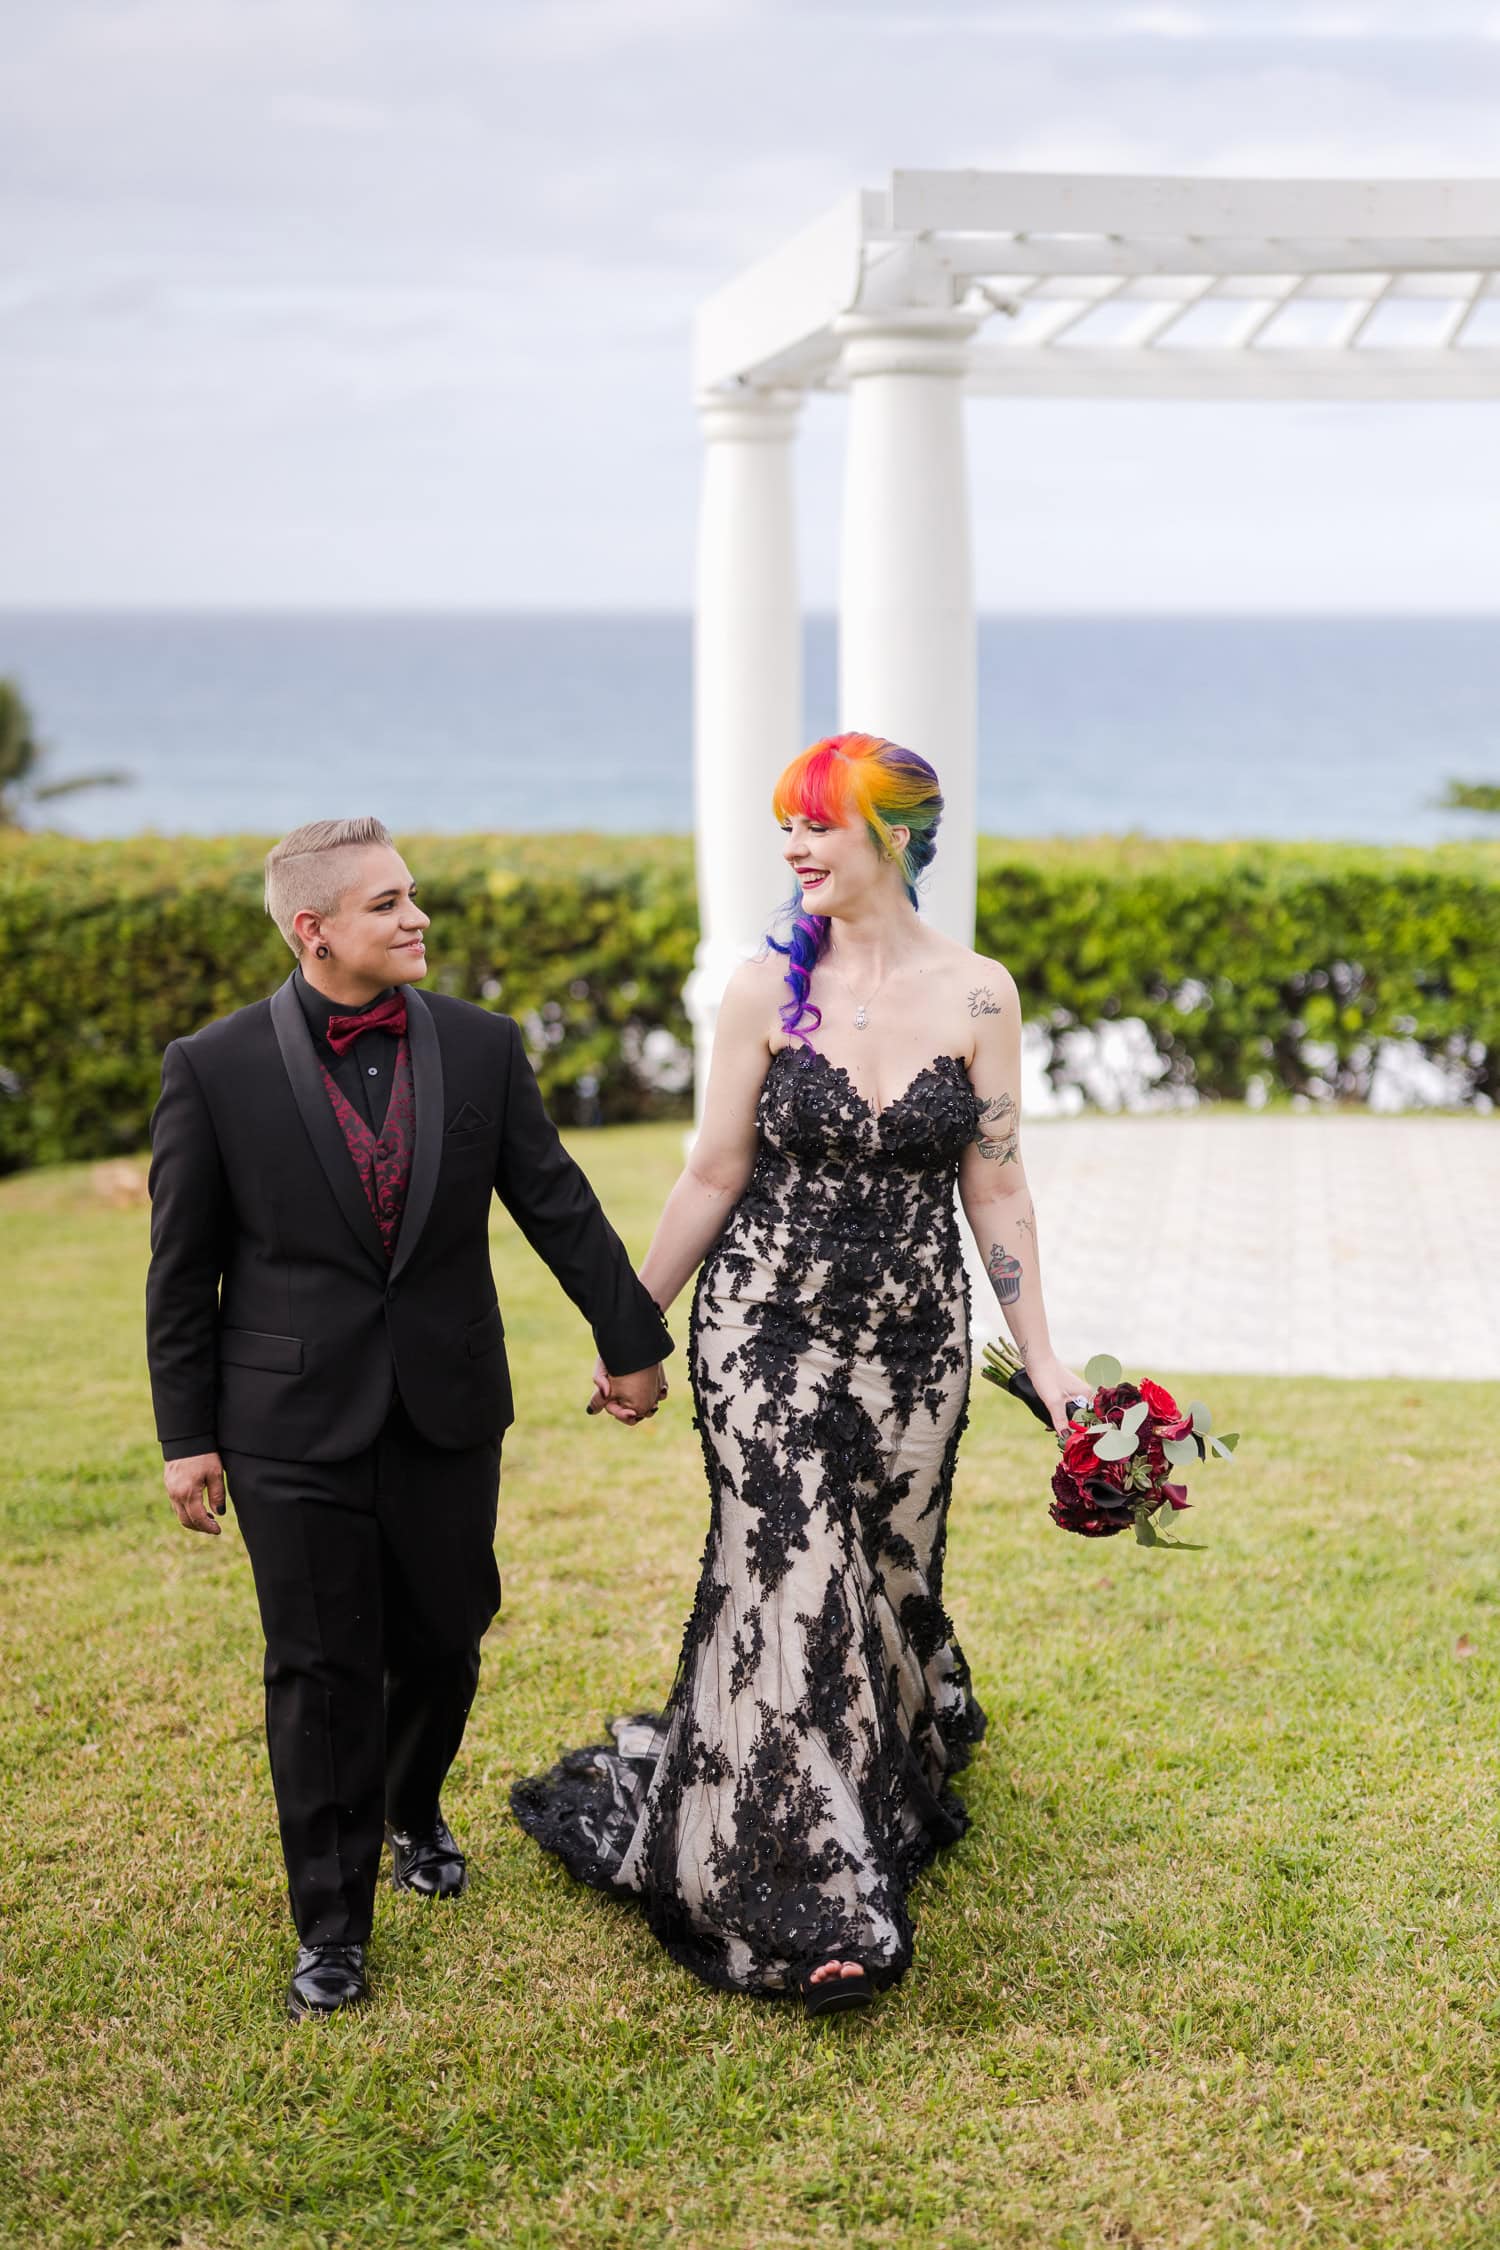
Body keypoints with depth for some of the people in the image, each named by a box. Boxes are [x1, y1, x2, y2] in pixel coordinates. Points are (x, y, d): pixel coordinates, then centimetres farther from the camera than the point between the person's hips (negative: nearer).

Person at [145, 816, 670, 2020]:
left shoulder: (482, 1047, 0)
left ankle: (412, 1812, 45)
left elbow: (558, 1204, 7)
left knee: (443, 1645, 14)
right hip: (295, 1428, -3)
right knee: (323, 1672, 3)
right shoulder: (216, 1068, -8)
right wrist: (186, 1435, -3)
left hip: (448, 1413, 3)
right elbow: (182, 1269, -3)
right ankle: (332, 1926, 18)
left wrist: (634, 1340, 11)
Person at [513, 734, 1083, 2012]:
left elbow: (996, 1188, 2)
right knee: (791, 1583, -5)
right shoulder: (767, 990, -4)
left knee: (887, 1572, 11)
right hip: (770, 1329, -1)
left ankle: (900, 1762, 41)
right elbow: (714, 1177, 2)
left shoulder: (976, 993, -2)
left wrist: (1041, 1357, 1)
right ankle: (811, 1903, 4)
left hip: (915, 1335, 1)